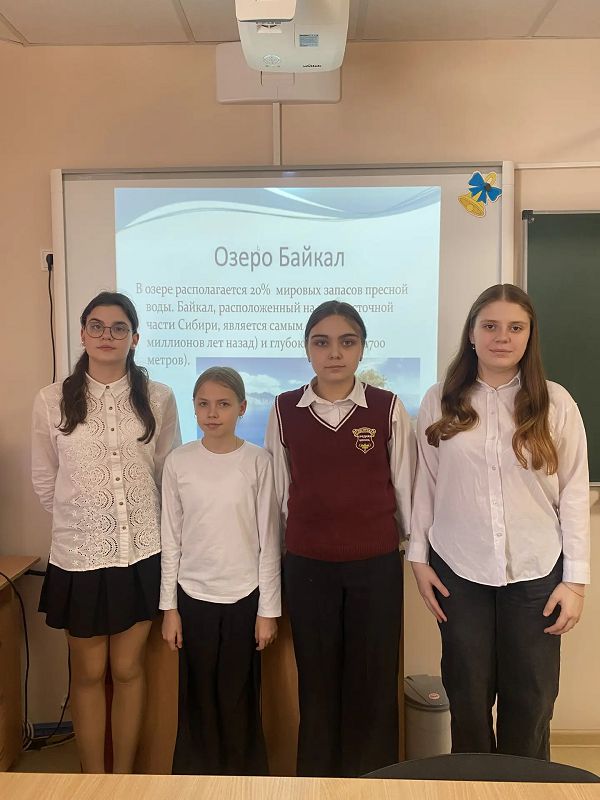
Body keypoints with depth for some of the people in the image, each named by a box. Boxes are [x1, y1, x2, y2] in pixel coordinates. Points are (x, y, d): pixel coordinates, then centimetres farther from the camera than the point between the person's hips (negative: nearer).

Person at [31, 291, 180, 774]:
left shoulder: (159, 398, -4)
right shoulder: (52, 400, -5)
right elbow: (44, 480, 6)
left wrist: (143, 524, 9)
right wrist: (80, 520, 11)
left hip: (142, 554, 0)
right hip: (79, 556, 0)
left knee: (129, 669, 14)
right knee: (89, 673, 14)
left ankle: (125, 777, 34)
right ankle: (93, 781, 34)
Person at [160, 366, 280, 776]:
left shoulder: (257, 461, -8)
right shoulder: (179, 462, -3)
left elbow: (268, 539, -4)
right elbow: (171, 539, 2)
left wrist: (268, 608, -3)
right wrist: (169, 606, 3)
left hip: (244, 597, -1)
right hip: (194, 597, 2)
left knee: (240, 700, 10)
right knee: (198, 699, 12)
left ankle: (244, 779, 30)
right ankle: (198, 777, 32)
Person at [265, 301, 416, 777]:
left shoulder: (388, 408, -5)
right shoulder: (285, 410, -1)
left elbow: (405, 486, 3)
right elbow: (279, 491, 6)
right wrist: (307, 533, 11)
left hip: (376, 564, -1)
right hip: (307, 565, 1)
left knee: (372, 681, 9)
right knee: (317, 680, 13)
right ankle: (316, 774, 33)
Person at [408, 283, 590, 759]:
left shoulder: (555, 403, -3)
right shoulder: (440, 401, -1)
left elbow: (574, 494, -1)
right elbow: (426, 485, 3)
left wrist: (576, 578, -3)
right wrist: (419, 557, 2)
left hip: (536, 573, 0)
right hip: (458, 570, 1)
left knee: (530, 702, 11)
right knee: (467, 698, 14)